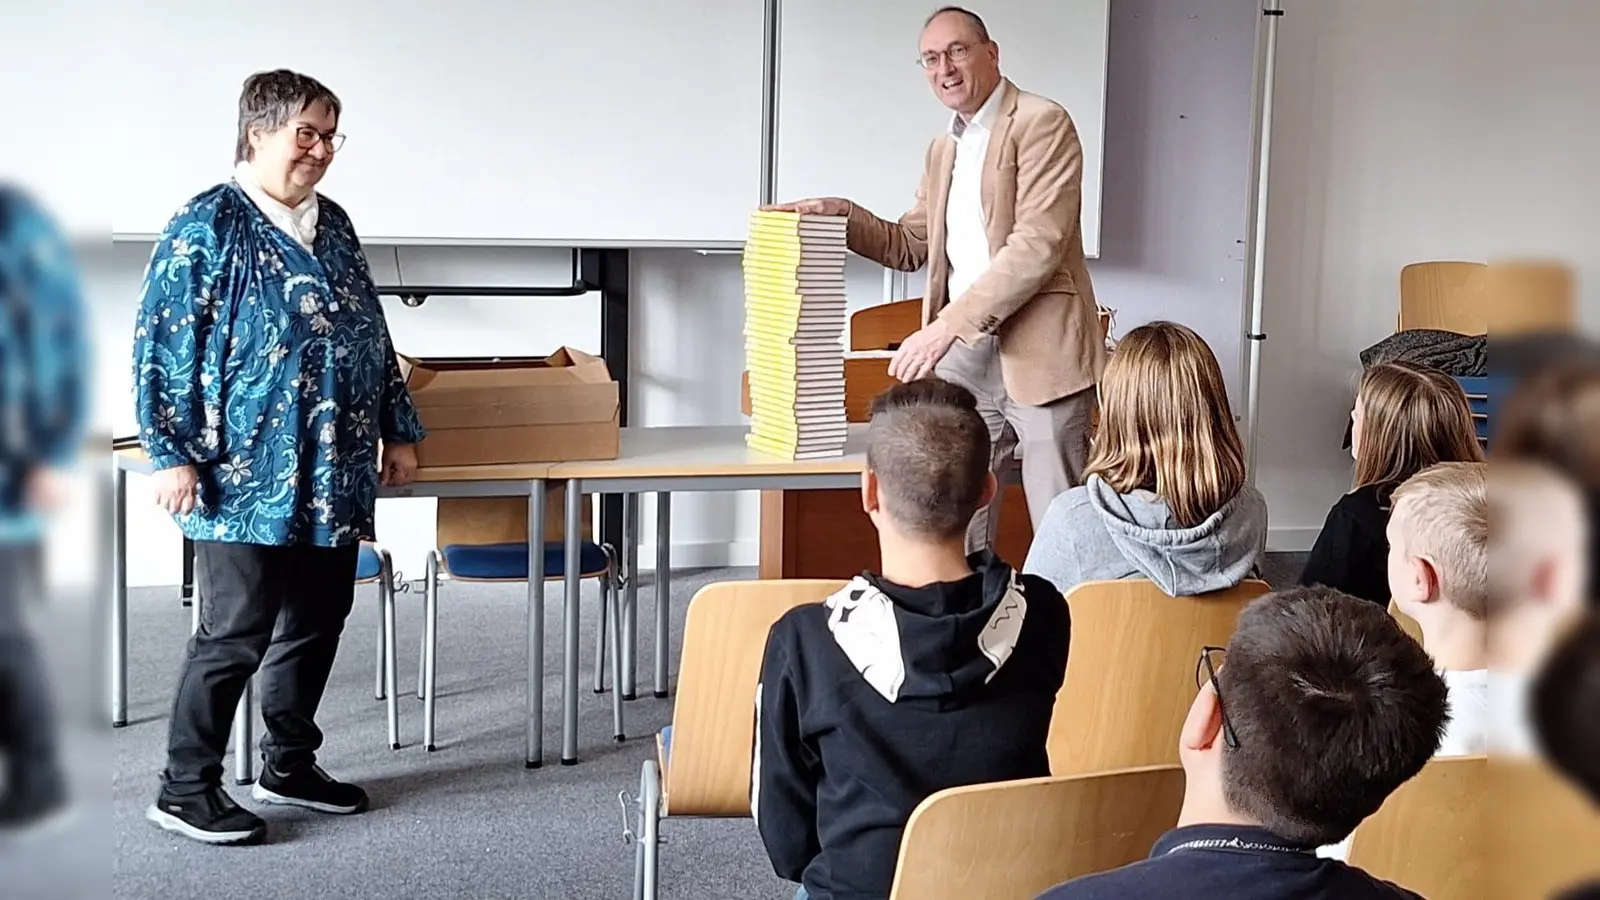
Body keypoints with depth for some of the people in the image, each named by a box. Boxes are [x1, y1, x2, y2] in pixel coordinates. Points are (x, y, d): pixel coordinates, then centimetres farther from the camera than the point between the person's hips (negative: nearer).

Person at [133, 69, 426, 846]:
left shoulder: (333, 225, 14)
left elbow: (371, 335, 20)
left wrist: (398, 428, 17)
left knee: (317, 622, 13)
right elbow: (162, 345, -12)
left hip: (332, 475, 8)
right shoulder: (208, 226, -8)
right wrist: (172, 453, -17)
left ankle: (290, 766, 29)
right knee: (237, 633, -3)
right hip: (247, 476, -7)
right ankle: (185, 791, 10)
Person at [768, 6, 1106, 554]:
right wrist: (840, 215, 10)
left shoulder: (1042, 123, -6)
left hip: (1039, 354, -7)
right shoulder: (943, 149, 20)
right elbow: (911, 247, 27)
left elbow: (1038, 245, -17)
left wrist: (947, 325, -21)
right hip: (963, 357, 7)